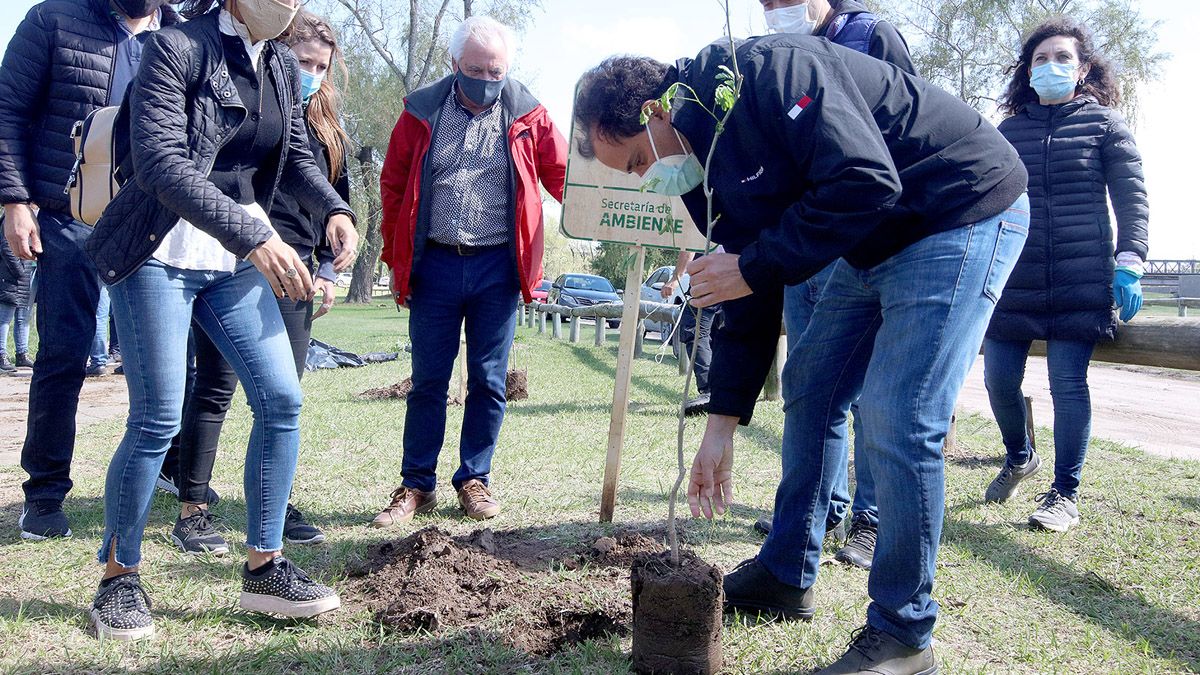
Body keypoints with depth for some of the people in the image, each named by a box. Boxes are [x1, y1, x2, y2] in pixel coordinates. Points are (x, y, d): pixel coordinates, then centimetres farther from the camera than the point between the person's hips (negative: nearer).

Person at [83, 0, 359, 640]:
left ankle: (263, 567, 10)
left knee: (281, 400, -2)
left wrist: (333, 209, -5)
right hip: (163, 252, -6)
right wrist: (254, 236, -32)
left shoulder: (282, 65, 8)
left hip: (237, 257, 7)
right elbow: (160, 161, -24)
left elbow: (296, 155, 17)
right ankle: (118, 576, 16)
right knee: (157, 421, -5)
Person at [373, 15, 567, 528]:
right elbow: (393, 187, 9)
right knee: (428, 380, 6)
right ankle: (416, 485, 16)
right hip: (435, 264, 1)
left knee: (488, 381, 6)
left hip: (497, 267, 0)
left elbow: (563, 177, 0)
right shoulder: (421, 112, 4)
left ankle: (474, 479, 20)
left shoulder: (526, 115, 2)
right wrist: (396, 260, 6)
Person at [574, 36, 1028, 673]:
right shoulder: (711, 158, 4)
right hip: (876, 241, 10)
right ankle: (786, 577, 26)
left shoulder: (766, 71, -24)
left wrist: (753, 266, -23)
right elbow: (749, 301, 8)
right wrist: (722, 424, 7)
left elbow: (865, 183, -32)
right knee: (808, 388, 12)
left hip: (963, 211, -10)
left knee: (897, 424, -15)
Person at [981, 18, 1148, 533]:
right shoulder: (1008, 130, 13)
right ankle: (1019, 458, 31)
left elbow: (1131, 197, 3)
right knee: (999, 380, 2)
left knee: (1068, 384, -6)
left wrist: (1129, 263, -9)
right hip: (1012, 281, 3)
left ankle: (1066, 495, 7)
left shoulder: (1103, 123, 6)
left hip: (1081, 283, -3)